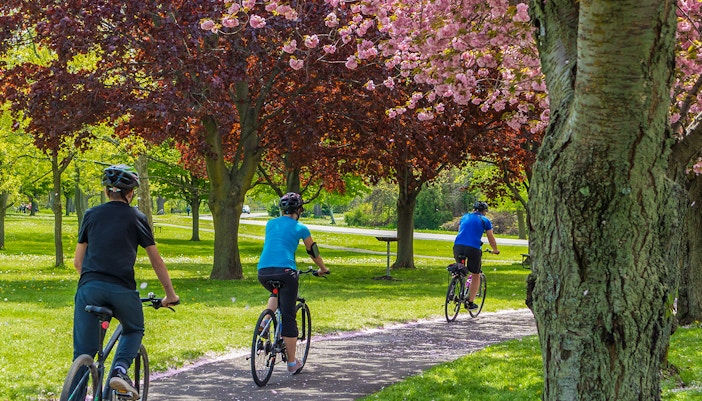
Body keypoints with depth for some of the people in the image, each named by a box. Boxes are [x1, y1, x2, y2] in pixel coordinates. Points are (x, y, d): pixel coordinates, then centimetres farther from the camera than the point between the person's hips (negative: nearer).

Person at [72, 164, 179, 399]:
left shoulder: (91, 215, 17)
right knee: (134, 330, 26)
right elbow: (156, 260, 14)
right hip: (122, 289, -1)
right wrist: (170, 294, 22)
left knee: (82, 353, 7)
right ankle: (120, 370, 1)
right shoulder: (136, 218, 11)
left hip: (89, 287, 1)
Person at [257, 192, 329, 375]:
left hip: (263, 272, 4)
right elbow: (313, 251, 20)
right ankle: (292, 363, 9)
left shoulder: (270, 224, 18)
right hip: (285, 271, -4)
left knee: (276, 293, 38)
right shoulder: (300, 228, 8)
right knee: (288, 317, 4)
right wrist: (323, 269, 39)